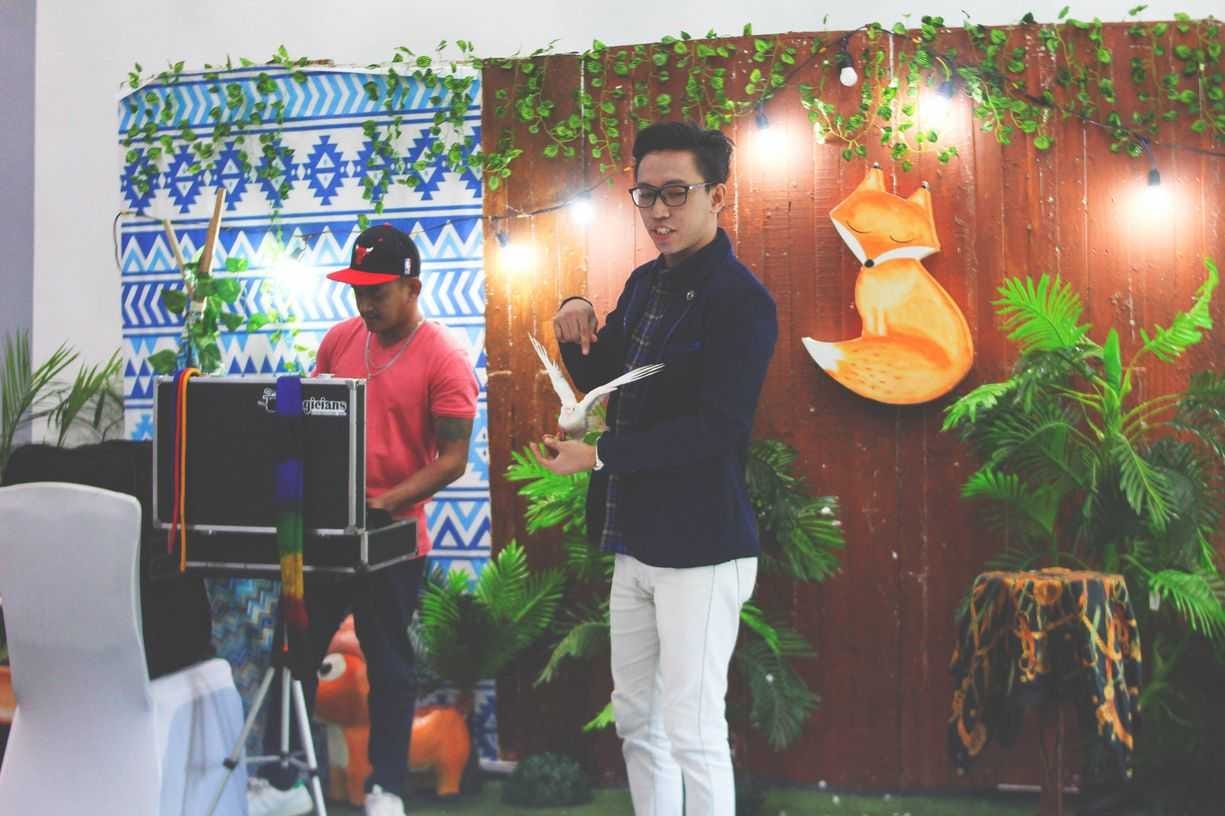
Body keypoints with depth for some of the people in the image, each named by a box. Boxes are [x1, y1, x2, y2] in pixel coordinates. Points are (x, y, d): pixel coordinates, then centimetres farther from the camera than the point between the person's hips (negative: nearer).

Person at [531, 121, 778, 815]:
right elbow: (602, 380, 21)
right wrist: (577, 326, 0)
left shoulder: (741, 300, -15)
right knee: (636, 719, 18)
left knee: (692, 732, -2)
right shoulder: (645, 284, 11)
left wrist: (598, 457, -20)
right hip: (638, 541, 8)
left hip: (700, 549, -8)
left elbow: (716, 427, -22)